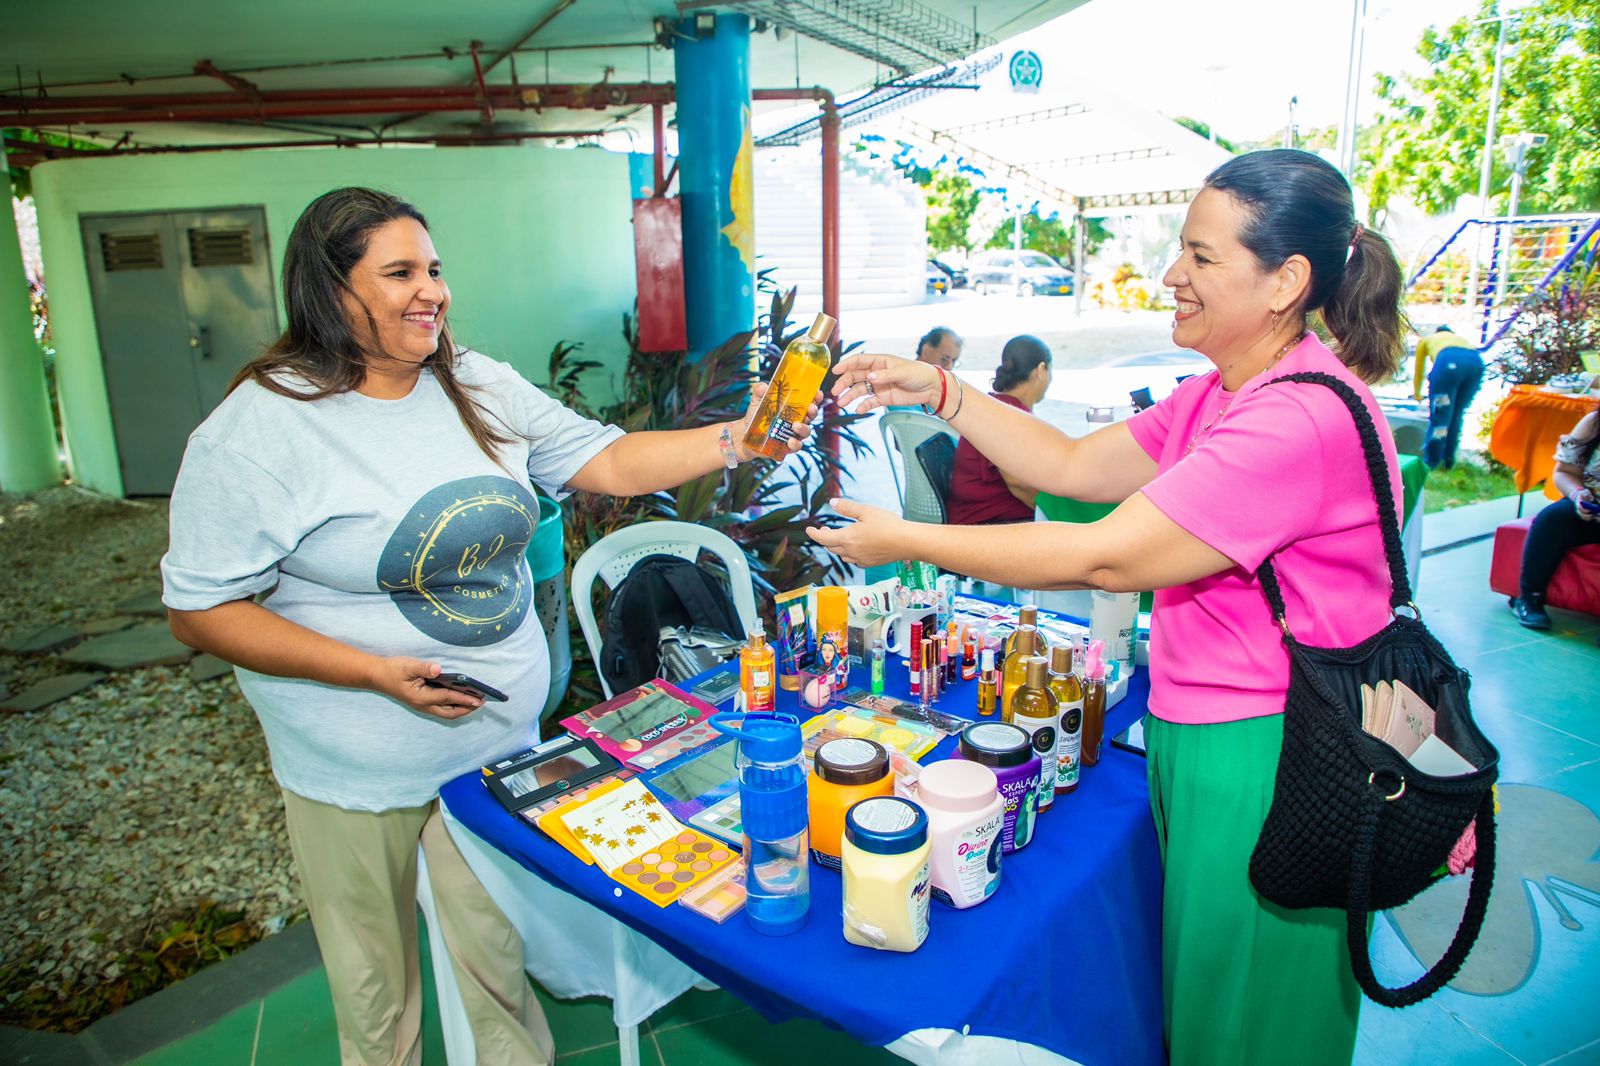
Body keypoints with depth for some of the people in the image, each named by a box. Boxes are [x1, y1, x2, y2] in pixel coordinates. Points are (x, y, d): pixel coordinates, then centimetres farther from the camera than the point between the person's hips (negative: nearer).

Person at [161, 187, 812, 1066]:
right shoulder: (258, 429, -14)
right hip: (358, 768, -3)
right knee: (377, 991, 17)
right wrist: (378, 672, -20)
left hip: (501, 739, 4)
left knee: (497, 958, 18)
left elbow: (607, 462, 0)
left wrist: (737, 439, -13)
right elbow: (202, 610, -12)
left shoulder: (480, 387, 2)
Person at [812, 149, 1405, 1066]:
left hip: (1267, 763, -9)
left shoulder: (1304, 418, -25)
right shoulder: (1223, 396, 8)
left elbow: (1104, 559, -27)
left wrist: (905, 541, -20)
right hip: (1197, 736, 9)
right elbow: (1074, 467, 10)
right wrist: (941, 392, 2)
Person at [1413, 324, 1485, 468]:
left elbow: (1419, 371, 44)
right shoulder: (1460, 338, 43)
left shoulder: (1426, 340, 36)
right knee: (1457, 414, 17)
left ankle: (1431, 461, 10)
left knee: (1439, 414, 4)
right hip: (1476, 362, 4)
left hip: (1449, 361, -4)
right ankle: (1448, 459, 23)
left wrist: (1417, 393, 60)